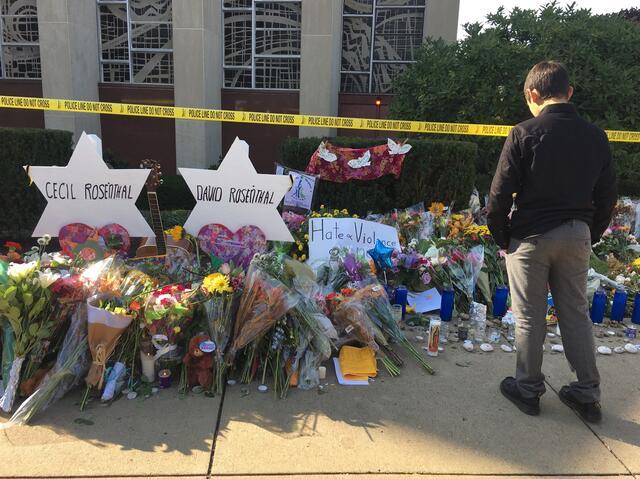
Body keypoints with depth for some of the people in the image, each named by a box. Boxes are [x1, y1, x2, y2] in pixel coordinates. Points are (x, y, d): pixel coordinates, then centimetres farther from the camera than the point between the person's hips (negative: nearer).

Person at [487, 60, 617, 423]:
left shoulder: (525, 134, -12)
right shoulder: (595, 136, 3)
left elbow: (500, 194, -13)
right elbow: (607, 196, 8)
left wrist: (501, 236, 0)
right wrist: (591, 235, 17)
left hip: (530, 236, -4)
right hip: (576, 236, 4)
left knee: (530, 317, 8)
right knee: (577, 314, 15)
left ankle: (528, 389, 22)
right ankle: (588, 394, 24)